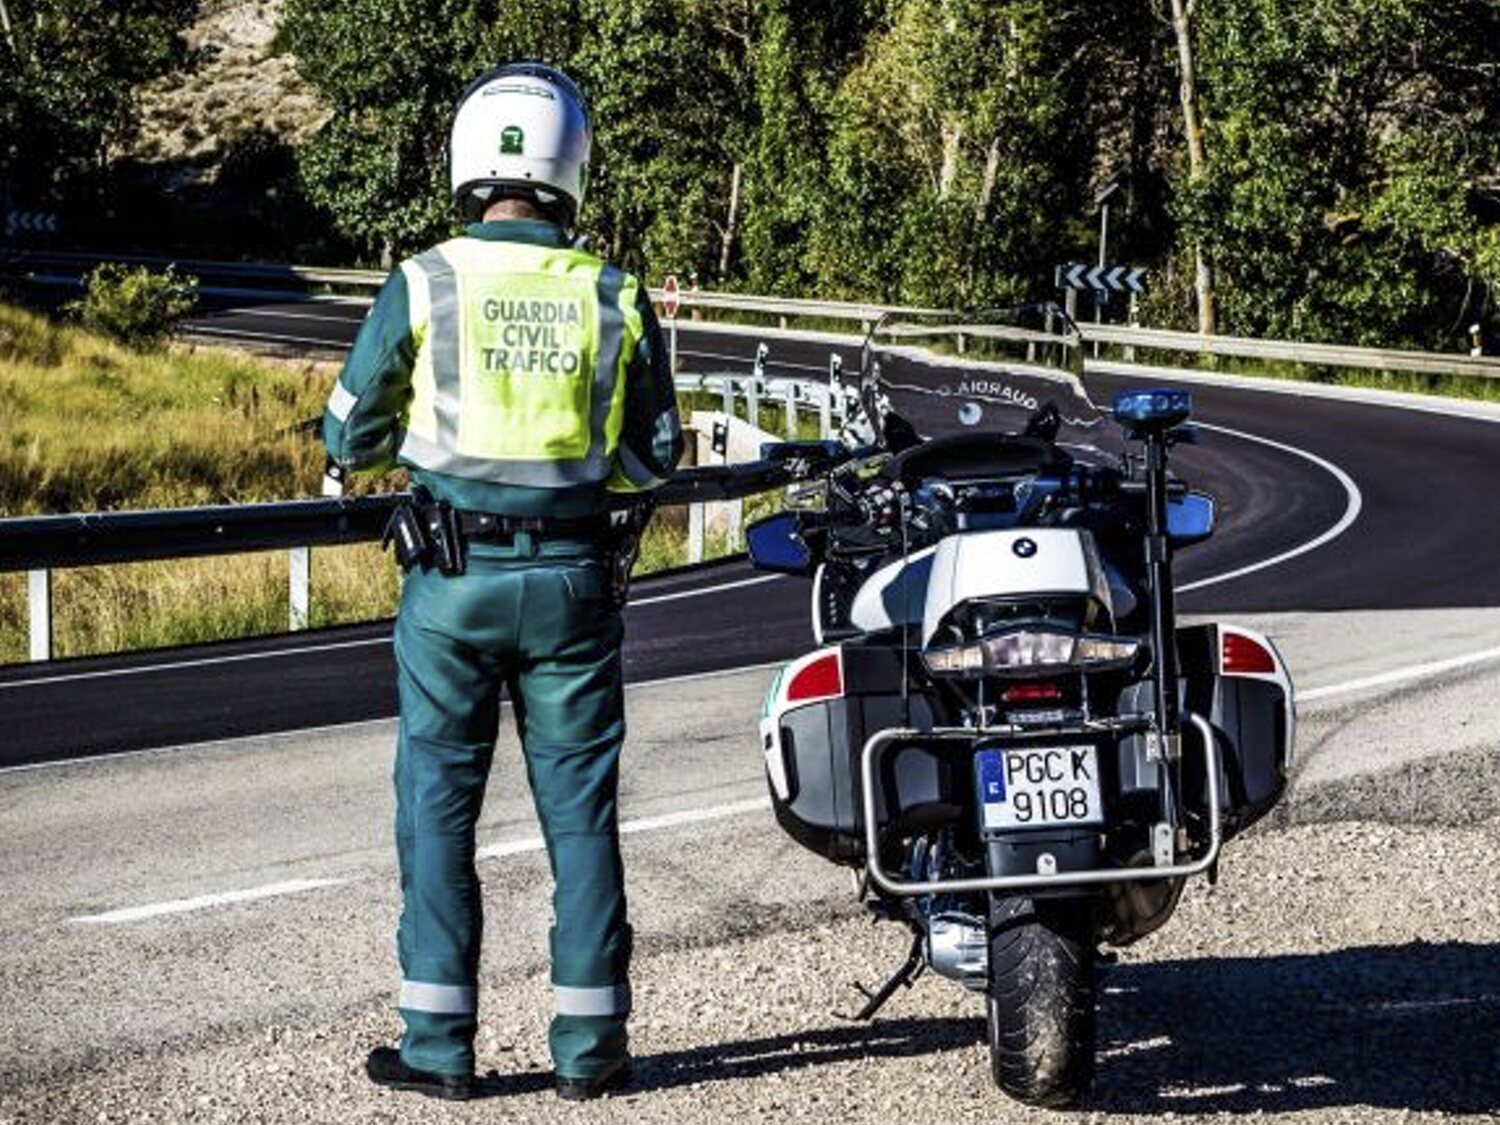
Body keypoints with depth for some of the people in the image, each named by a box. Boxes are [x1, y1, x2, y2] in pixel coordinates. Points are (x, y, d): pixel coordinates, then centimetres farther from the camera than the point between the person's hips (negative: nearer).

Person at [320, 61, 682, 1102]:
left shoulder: (423, 286, -6)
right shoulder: (615, 297, 0)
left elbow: (349, 438, 2)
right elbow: (656, 458, 7)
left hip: (453, 578, -1)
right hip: (574, 579, 2)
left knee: (439, 801, 6)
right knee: (580, 806, 8)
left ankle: (439, 1042, 6)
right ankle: (589, 1042, 11)